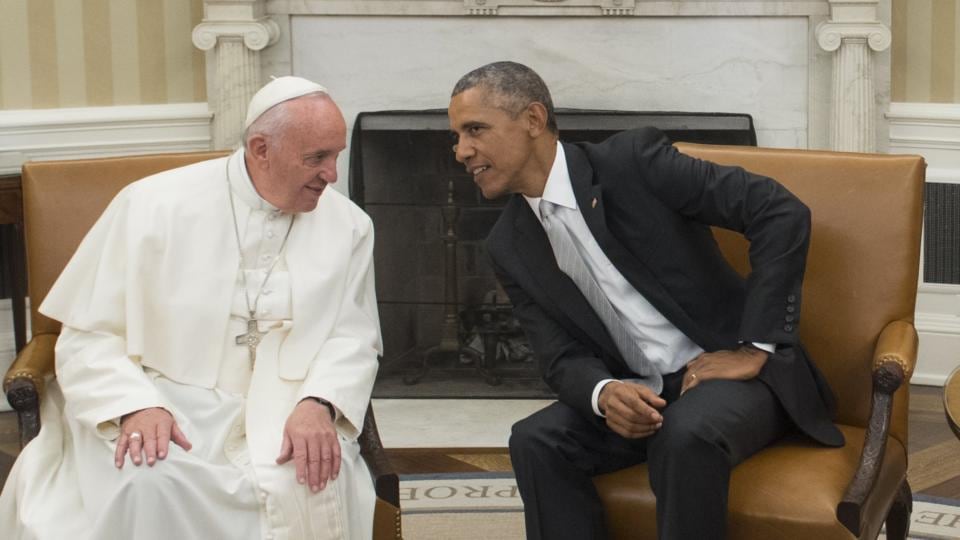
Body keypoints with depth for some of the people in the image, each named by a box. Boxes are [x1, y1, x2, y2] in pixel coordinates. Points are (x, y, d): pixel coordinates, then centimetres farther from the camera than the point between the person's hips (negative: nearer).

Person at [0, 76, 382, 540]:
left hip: (277, 415, 2)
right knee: (145, 487, -34)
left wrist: (318, 403, -18)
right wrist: (136, 406, -21)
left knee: (313, 485, -31)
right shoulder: (152, 205, -3)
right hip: (161, 402, -2)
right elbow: (88, 335, -3)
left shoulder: (348, 226, 4)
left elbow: (353, 337, 4)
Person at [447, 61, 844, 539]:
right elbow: (562, 357, 2)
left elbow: (783, 213, -16)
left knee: (687, 435, -35)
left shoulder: (631, 160, -13)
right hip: (637, 394, 5)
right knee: (536, 441, -21)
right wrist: (602, 394, -22)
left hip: (729, 369, -5)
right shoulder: (509, 247, 4)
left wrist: (755, 349, -17)